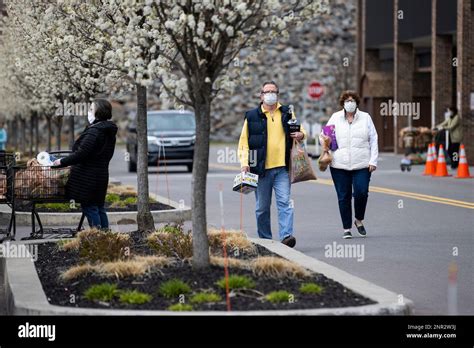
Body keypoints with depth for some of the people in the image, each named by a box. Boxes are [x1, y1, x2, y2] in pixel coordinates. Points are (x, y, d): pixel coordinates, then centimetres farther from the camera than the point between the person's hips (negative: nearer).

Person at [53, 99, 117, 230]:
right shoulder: (109, 132, 13)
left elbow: (81, 153, -22)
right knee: (99, 208, 15)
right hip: (102, 174, 10)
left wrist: (62, 162, -14)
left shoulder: (94, 132, -18)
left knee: (89, 208, -5)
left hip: (88, 177, -10)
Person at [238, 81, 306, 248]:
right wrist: (244, 162, -7)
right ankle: (265, 239, 15)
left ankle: (286, 235, -19)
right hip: (261, 169, 0)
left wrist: (301, 135, -3)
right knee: (262, 207, 6)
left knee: (284, 202, -13)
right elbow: (244, 141, 4)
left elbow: (300, 130, 21)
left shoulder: (287, 113, 11)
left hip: (282, 167, 0)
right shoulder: (252, 116, 5)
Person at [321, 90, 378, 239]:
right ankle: (346, 228, 11)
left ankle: (359, 220, 16)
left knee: (361, 193, -11)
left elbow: (373, 140, 8)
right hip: (340, 165, 1)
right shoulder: (335, 118, 9)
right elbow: (324, 136, 15)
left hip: (362, 164, -1)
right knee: (343, 197, 2)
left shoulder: (365, 118, 8)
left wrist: (373, 161, 0)